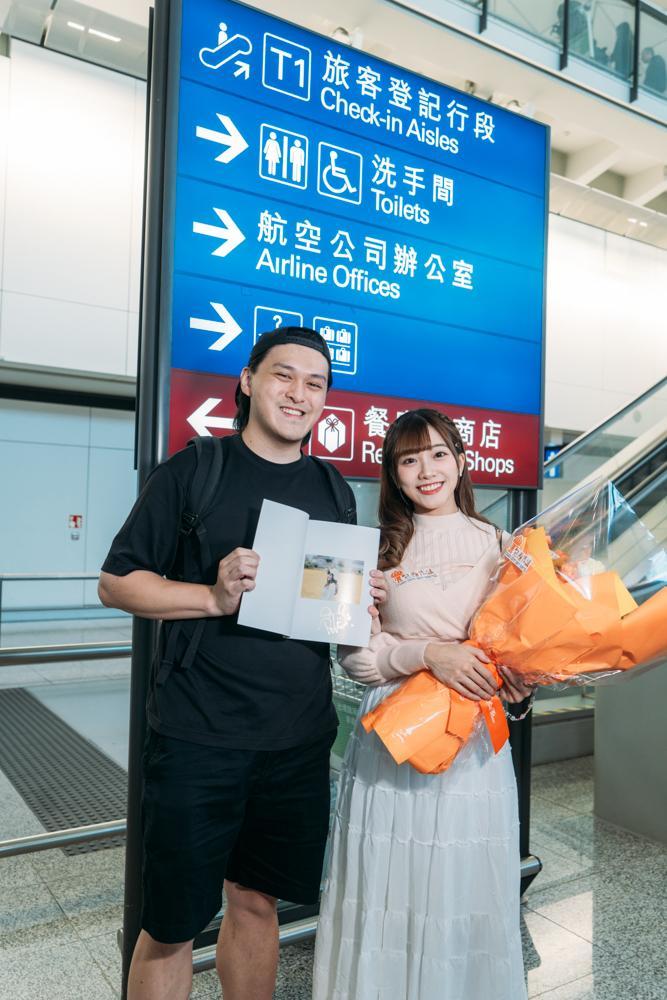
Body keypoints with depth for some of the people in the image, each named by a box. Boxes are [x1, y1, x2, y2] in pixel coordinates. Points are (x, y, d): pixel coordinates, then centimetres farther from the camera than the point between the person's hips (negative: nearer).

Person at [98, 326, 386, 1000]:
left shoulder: (333, 489, 10)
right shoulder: (193, 471, -4)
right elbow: (117, 583, -5)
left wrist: (362, 599, -3)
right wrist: (214, 596, -19)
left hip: (299, 739, 4)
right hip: (197, 735, -4)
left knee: (257, 902, 18)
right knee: (170, 925, 8)